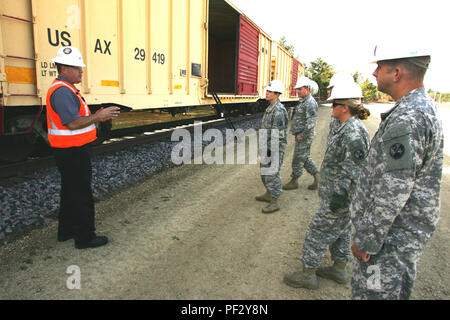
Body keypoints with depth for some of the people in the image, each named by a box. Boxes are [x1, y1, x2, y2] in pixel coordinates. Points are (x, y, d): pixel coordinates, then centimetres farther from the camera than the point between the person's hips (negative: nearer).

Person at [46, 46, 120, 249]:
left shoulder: (66, 89, 16)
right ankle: (85, 237, 9)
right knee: (81, 195, -2)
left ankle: (67, 230, 34)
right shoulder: (62, 91, -18)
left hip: (71, 150, 11)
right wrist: (98, 116, -20)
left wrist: (98, 116, 9)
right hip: (72, 152, -11)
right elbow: (73, 124, -25)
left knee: (71, 192, 20)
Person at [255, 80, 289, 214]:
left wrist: (270, 149, -23)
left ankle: (274, 203, 8)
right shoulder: (270, 107, 11)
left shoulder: (279, 111, -22)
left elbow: (277, 134, -24)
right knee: (265, 171, 20)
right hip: (267, 145, 10)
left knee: (272, 173, -3)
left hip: (275, 147, -10)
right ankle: (268, 194, 37)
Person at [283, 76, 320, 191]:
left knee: (298, 159, 1)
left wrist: (302, 135, -20)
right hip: (300, 135, 10)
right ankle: (317, 177, 23)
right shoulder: (303, 101, 14)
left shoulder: (310, 103, -18)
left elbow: (311, 122, -24)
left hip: (304, 136, -10)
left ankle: (294, 181, 14)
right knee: (305, 158, 15)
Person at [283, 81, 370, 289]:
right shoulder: (350, 128, 9)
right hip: (338, 194, 10)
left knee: (318, 233, 2)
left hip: (338, 197, -10)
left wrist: (340, 197, -23)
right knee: (340, 232, 21)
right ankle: (339, 270, 37)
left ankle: (308, 275, 16)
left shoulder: (353, 133, -24)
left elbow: (353, 172, -26)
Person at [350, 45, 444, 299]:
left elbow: (394, 192, -27)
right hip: (402, 230, 10)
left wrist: (366, 240, -18)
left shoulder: (408, 119, -25)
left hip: (393, 236, -10)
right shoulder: (422, 107, 11)